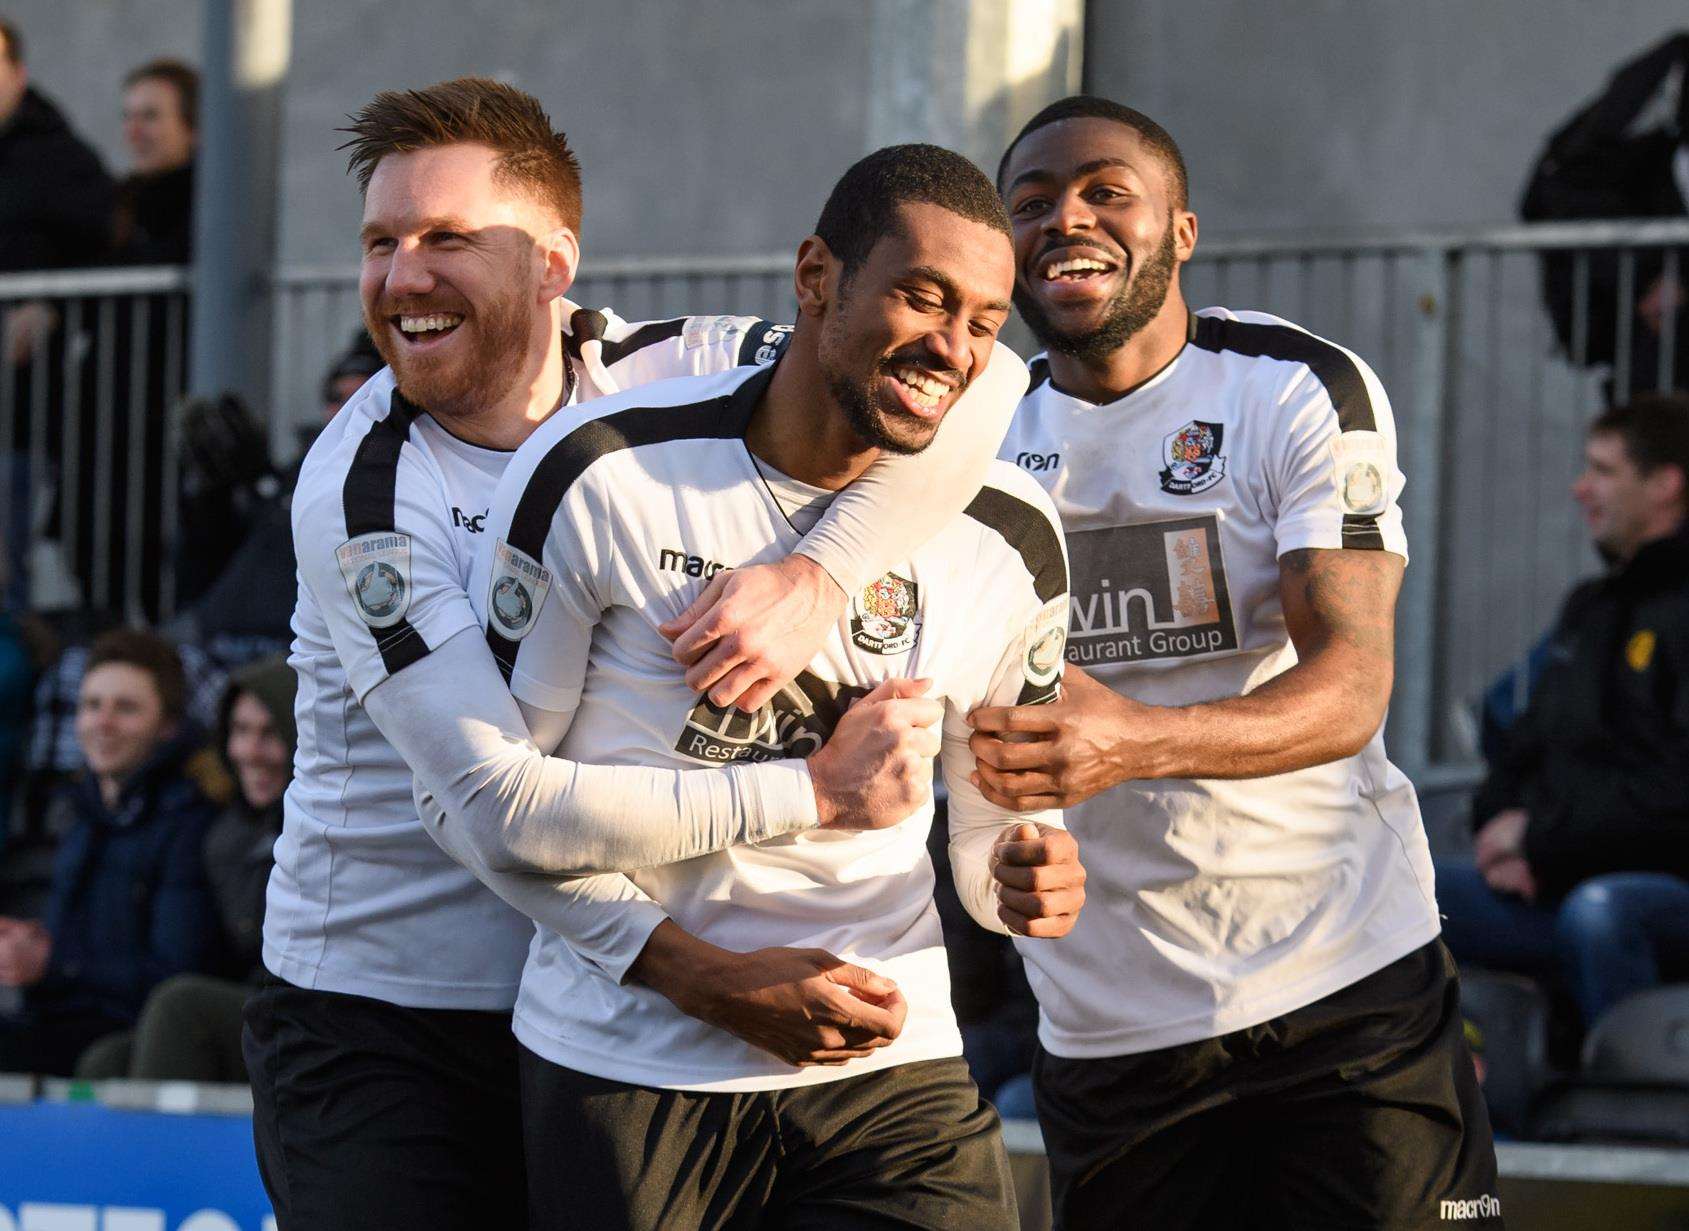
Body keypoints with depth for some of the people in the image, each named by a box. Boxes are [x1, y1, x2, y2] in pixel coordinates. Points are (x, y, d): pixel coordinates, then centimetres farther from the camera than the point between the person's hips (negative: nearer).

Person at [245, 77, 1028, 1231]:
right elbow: (501, 799, -26)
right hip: (382, 1037, -3)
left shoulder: (663, 375, -4)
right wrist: (817, 791, -26)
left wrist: (820, 576, -27)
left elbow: (977, 380, -11)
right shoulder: (361, 494, -16)